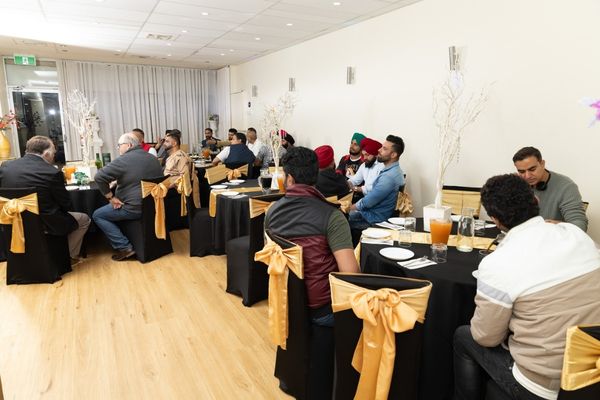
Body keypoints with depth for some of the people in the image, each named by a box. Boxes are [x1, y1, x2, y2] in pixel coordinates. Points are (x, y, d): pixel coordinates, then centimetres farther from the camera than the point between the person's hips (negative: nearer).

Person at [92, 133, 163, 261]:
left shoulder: (124, 160, -14)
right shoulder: (153, 159, 10)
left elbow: (99, 177, -19)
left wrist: (110, 197, -9)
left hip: (134, 209, -8)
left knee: (97, 215, 9)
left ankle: (124, 247, 1)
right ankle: (125, 245, 28)